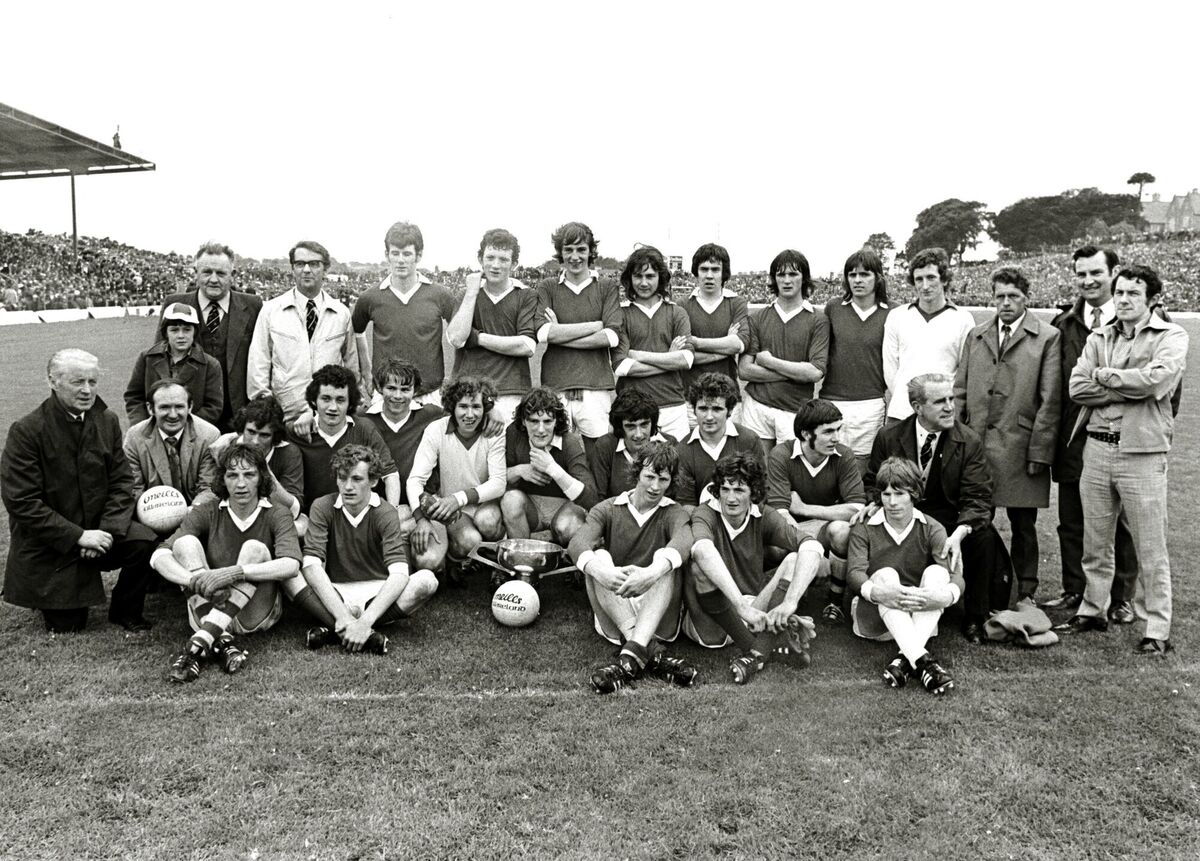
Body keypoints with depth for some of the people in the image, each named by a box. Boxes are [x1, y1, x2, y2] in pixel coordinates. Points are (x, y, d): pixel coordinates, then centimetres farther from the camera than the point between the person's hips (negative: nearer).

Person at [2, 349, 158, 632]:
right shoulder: (26, 431, -16)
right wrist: (78, 536, -22)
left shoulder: (108, 421, -2)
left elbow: (122, 481, 0)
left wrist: (108, 529, -16)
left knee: (145, 542, -24)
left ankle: (125, 611, 2)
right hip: (47, 545, -3)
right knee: (66, 626, -2)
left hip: (99, 528, 4)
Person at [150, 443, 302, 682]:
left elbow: (291, 565, -25)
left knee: (255, 549, -24)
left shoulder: (276, 516, -5)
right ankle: (221, 642, -33)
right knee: (186, 542, -17)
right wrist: (196, 580, -33)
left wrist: (234, 573, -37)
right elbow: (158, 557, -12)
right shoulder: (208, 512, -1)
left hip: (255, 612, -2)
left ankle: (200, 643, -36)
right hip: (208, 608, 2)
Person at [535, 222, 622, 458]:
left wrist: (561, 334, -5)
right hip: (555, 386, 0)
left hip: (596, 387, 0)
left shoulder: (607, 288, 9)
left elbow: (613, 337, -5)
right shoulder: (547, 288, 9)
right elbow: (544, 333, -7)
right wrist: (596, 325, -5)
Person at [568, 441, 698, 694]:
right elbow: (578, 543, -16)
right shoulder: (608, 510, 7)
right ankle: (651, 650, -36)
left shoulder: (673, 512, 6)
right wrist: (599, 570, -40)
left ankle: (632, 654, -41)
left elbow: (684, 542, -21)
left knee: (665, 559, -25)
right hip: (612, 615, 1)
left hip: (657, 615, 0)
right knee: (598, 556, -23)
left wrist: (652, 573, -44)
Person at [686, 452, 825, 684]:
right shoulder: (706, 515, -11)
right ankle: (772, 646, -32)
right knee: (699, 568, -30)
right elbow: (702, 550, -37)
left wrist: (789, 602, -34)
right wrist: (742, 607, -47)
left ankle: (757, 652, -30)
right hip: (711, 622, -3)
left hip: (753, 610, 3)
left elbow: (812, 548, -18)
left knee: (795, 560, -14)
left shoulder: (763, 516, -2)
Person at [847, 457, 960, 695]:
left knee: (937, 572, -24)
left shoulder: (932, 530, 0)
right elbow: (855, 573, -18)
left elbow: (954, 574, -14)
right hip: (874, 617, -1)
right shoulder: (864, 529, -1)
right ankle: (922, 660, -48)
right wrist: (877, 592, -41)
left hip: (919, 617, 1)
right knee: (886, 574, -30)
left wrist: (947, 595, -40)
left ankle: (905, 658, -39)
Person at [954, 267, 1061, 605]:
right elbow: (960, 391, 13)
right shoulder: (976, 336, 15)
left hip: (1021, 447, -3)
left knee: (1023, 524, 7)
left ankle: (1025, 593, 21)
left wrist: (1039, 451, -8)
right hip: (975, 442, 3)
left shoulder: (1047, 338, 1)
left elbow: (1050, 400, -3)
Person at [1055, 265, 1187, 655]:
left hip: (1143, 452, -4)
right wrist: (1130, 387, -10)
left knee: (1150, 549, 2)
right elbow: (1077, 387, -1)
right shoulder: (1098, 338, 12)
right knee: (1095, 542, 13)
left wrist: (1105, 376, -6)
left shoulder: (1171, 336, 0)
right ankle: (1091, 610, 28)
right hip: (1097, 447, 4)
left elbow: (1156, 381, -18)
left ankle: (1157, 630, 11)